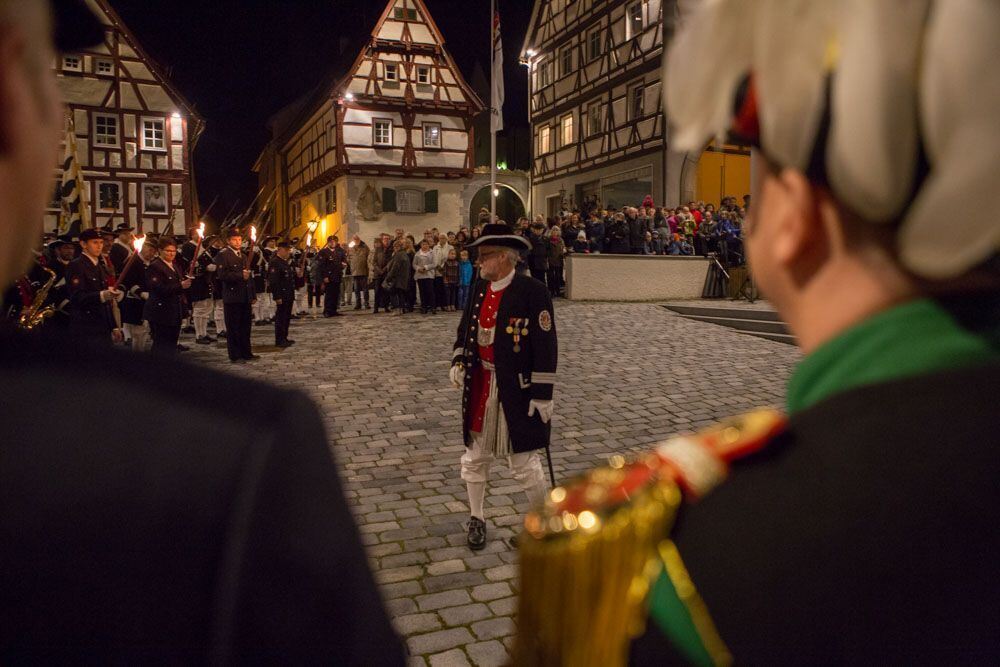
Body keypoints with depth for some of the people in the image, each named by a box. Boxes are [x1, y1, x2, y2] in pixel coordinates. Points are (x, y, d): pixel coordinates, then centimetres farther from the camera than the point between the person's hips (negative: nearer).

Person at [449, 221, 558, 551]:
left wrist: (542, 394, -17)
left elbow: (546, 346, -15)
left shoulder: (533, 291, -14)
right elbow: (465, 329, 19)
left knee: (524, 462, 4)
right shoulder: (479, 288, 5)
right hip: (479, 388, 6)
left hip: (517, 391, -6)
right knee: (475, 458, 15)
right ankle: (476, 518, 33)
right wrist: (458, 362, 2)